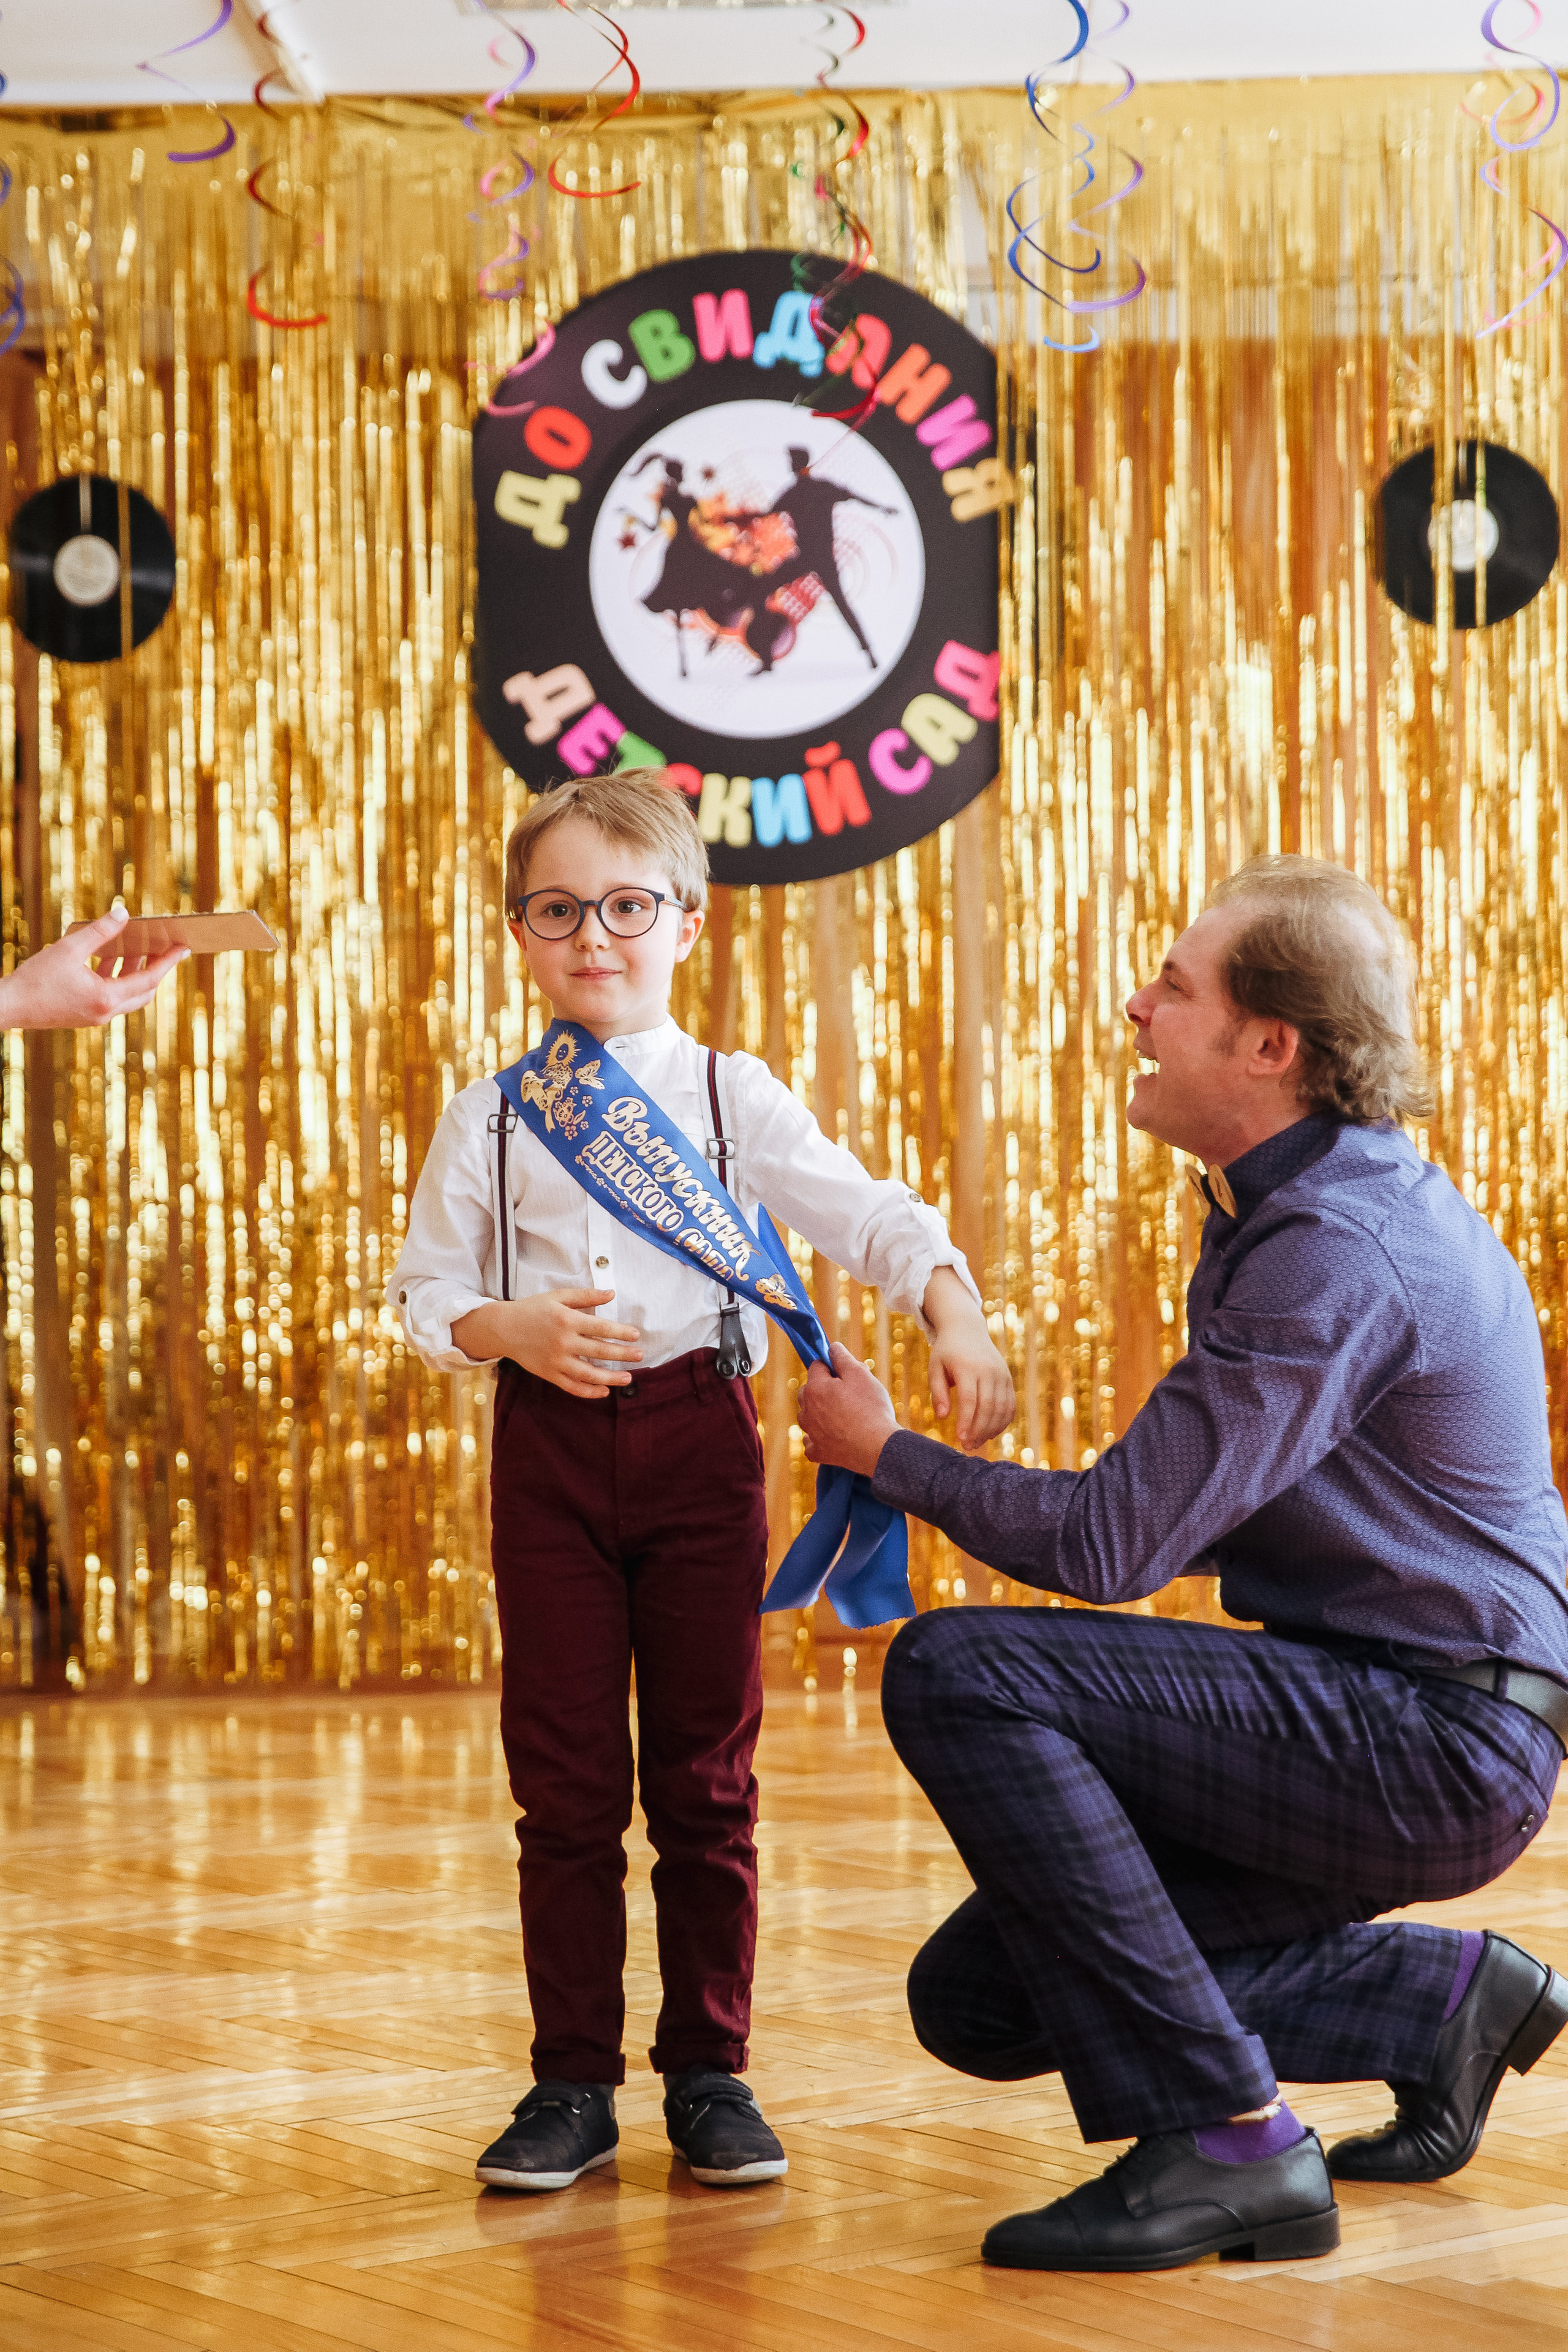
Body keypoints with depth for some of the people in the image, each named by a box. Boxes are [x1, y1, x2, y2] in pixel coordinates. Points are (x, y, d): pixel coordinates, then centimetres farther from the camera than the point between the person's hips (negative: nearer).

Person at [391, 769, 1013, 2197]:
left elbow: (866, 1214, -3)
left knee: (706, 1769, 4)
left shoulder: (734, 1097, 6)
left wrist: (956, 1315, -19)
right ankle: (572, 2082, 9)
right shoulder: (488, 1118, 8)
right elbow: (427, 1293, 8)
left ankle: (710, 2073, 12)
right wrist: (512, 1328, -13)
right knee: (563, 1775, 2)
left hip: (698, 1428, 0)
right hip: (550, 1439, 0)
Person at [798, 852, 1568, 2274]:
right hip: (1390, 1723, 10)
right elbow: (1195, 1524, 23)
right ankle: (1439, 1998, 14)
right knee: (978, 2000, 5)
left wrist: (887, 1455, -6)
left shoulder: (1338, 1250, -21)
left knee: (958, 1674, -23)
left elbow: (1113, 1544, -22)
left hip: (1442, 1742, -10)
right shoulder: (1292, 1207, 14)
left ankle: (1226, 2144, -20)